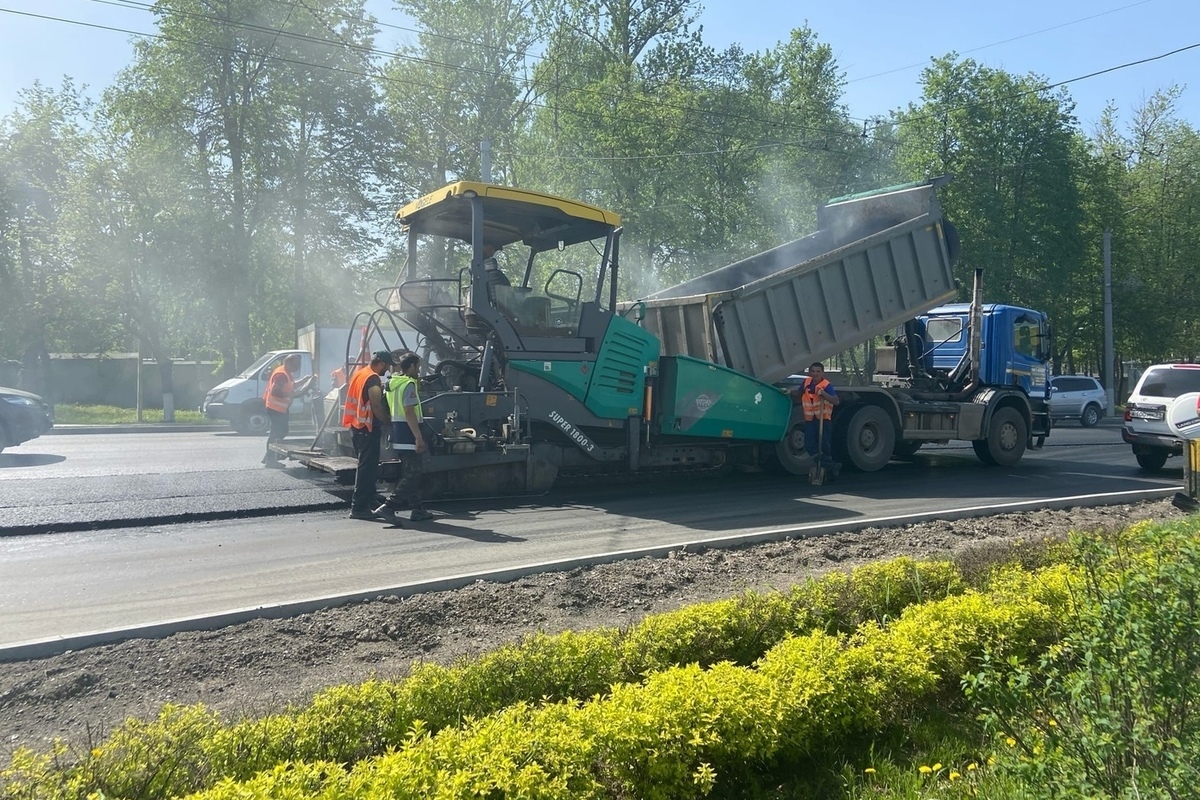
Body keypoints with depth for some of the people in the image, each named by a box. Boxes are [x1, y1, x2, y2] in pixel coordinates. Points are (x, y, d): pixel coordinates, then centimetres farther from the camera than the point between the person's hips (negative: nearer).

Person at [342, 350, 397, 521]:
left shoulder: (359, 373, 15)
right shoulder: (373, 379, -15)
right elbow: (377, 407, -20)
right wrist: (389, 422, -9)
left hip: (356, 426, 10)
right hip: (368, 428, -10)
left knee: (366, 467, 15)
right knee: (367, 468, -6)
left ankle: (368, 503, 20)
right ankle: (359, 507, -5)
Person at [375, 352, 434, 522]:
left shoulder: (393, 383, 15)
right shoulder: (409, 384, -14)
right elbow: (409, 413, -21)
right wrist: (419, 437, -21)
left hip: (398, 437, 10)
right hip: (408, 437, -10)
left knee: (411, 474, 14)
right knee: (412, 475, -6)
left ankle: (417, 509, 18)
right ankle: (388, 506, -11)